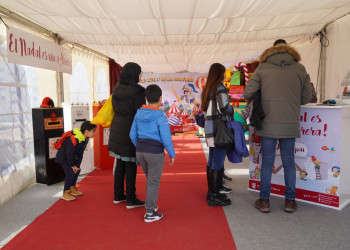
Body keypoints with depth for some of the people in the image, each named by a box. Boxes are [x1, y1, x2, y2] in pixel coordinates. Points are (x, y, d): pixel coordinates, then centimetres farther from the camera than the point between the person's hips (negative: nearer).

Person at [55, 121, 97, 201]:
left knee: (77, 170, 10)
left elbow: (80, 152, 6)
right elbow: (69, 153, -27)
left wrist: (77, 164, 6)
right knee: (70, 172, -16)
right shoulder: (74, 139, -35)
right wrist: (72, 165, -18)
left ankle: (72, 188, 29)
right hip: (63, 157, -9)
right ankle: (66, 193, -3)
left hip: (72, 156, 9)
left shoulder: (85, 139, -6)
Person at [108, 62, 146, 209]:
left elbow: (115, 109, 12)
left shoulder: (117, 88, 6)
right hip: (131, 131, -7)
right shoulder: (137, 91, -17)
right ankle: (131, 200, 9)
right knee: (131, 165, 0)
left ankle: (118, 196, 25)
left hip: (117, 129, 8)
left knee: (120, 163, 14)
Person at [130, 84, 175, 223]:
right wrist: (172, 154, -2)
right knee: (154, 183, 6)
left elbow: (132, 135, 8)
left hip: (140, 152, 6)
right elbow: (166, 139, -14)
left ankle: (151, 205, 34)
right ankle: (149, 213, 13)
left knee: (150, 179, 23)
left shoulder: (139, 114, 4)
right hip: (155, 153, -6)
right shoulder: (161, 117, -14)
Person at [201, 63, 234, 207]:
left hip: (210, 127, 9)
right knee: (218, 162, -5)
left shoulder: (207, 89, 15)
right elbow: (225, 107, -17)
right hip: (219, 127, -9)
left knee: (212, 161, 14)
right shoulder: (220, 87, -11)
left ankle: (211, 192, 23)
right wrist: (231, 112, 1)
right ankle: (214, 196, 1)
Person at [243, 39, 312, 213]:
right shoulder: (299, 69, 5)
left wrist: (253, 100, 20)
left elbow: (248, 93, -2)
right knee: (289, 162, 11)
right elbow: (306, 97, 7)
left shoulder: (263, 68, 0)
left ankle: (264, 201, 14)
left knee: (267, 162, 6)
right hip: (290, 124, 2)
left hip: (268, 123, -1)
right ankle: (290, 201, 20)